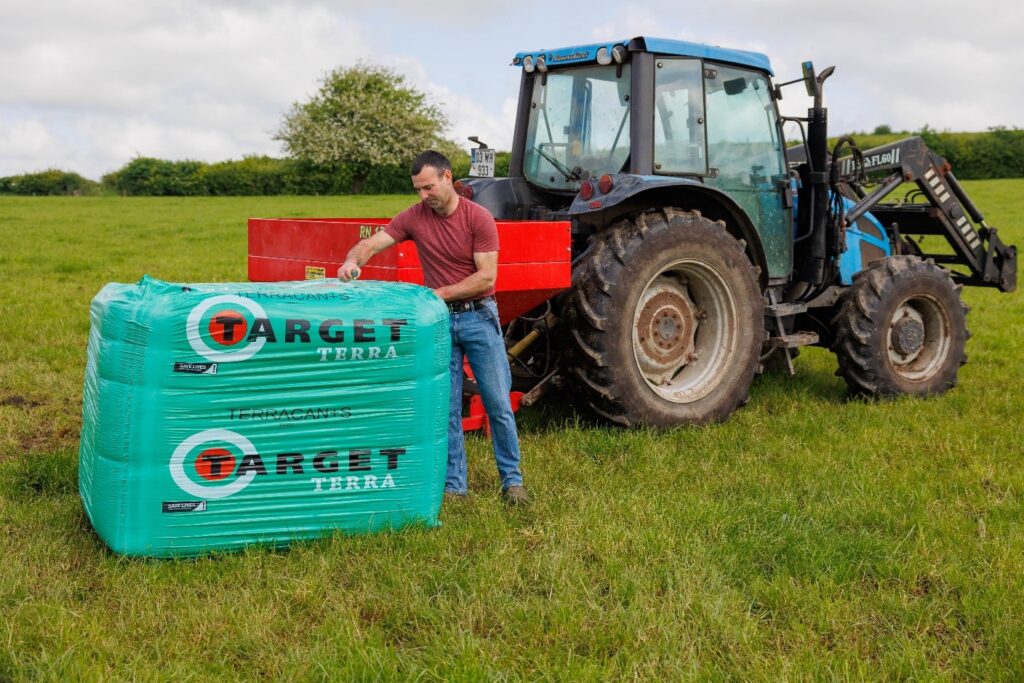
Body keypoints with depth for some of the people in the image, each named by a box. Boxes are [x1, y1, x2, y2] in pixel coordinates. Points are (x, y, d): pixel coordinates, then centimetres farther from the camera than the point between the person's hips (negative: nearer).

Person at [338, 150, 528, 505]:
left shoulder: (479, 217, -9)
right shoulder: (414, 217, -1)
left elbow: (487, 278, -14)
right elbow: (370, 244, -6)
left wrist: (440, 293, -19)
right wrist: (353, 260, -28)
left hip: (479, 317, -2)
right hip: (439, 320, 3)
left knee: (498, 404, 3)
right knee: (445, 408, 5)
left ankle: (512, 480, 16)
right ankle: (454, 485, 15)